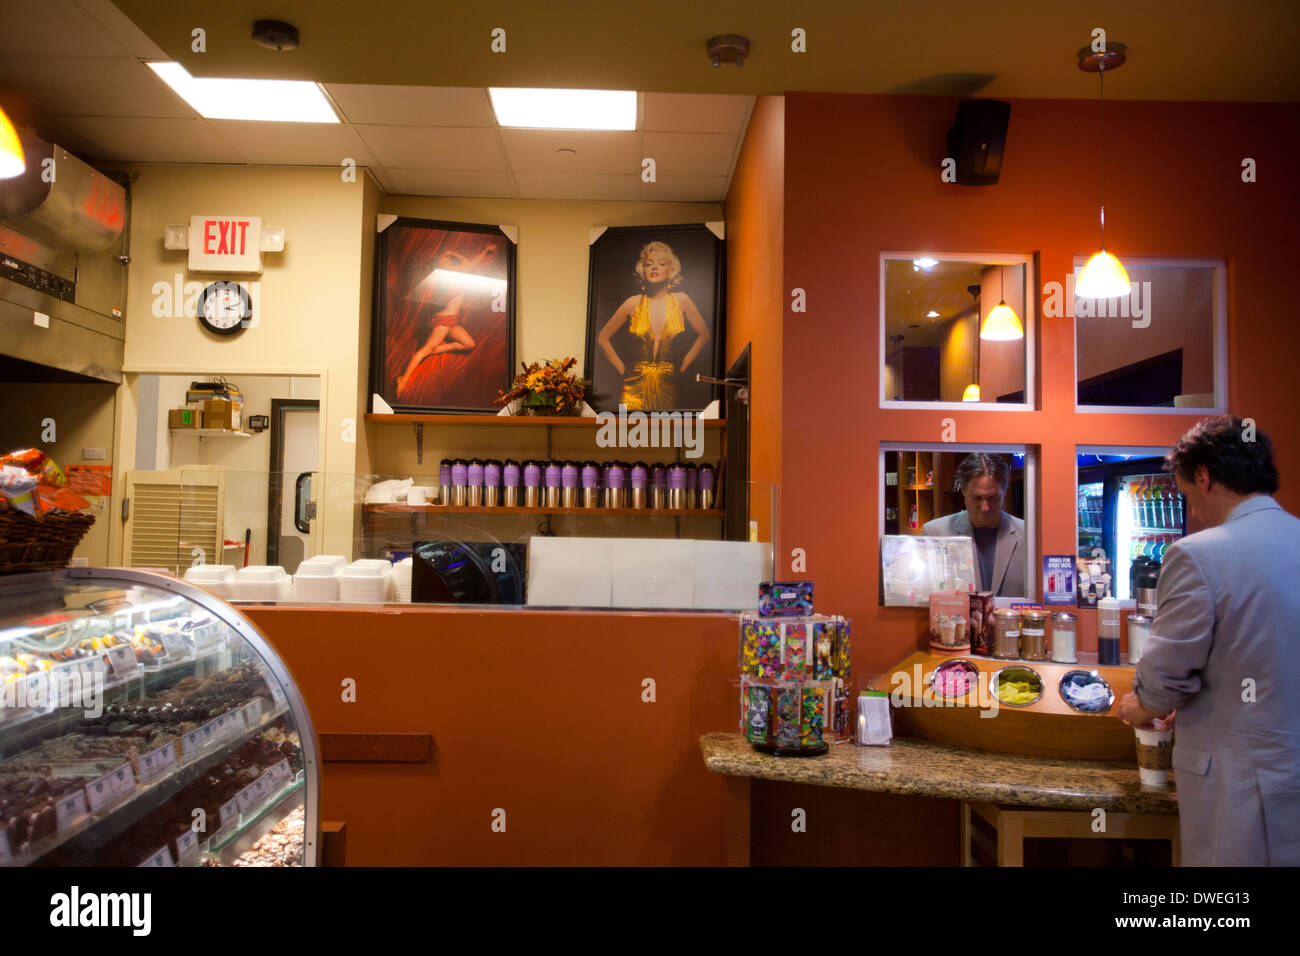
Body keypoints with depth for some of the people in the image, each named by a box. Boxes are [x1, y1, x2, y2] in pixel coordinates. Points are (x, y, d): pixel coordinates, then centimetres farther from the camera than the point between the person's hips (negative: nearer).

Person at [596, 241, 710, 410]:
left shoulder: (681, 301, 1)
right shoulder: (633, 303, 0)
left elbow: (703, 335, 11)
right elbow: (602, 338, 9)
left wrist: (682, 367, 7)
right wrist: (622, 369, 4)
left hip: (668, 386, 1)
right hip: (637, 386, 0)